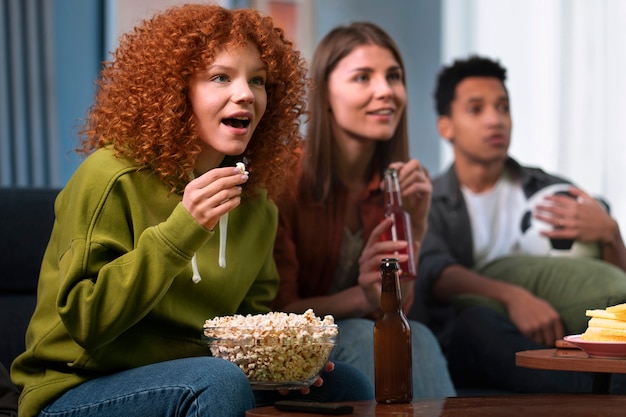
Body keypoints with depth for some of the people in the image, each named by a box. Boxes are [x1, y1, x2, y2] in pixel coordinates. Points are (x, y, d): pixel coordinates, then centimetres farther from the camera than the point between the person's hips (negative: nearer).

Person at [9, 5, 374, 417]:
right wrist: (179, 231, -29)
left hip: (200, 382, 6)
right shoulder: (113, 176, -16)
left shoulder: (255, 204, 6)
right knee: (219, 380, -34)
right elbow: (84, 321, -20)